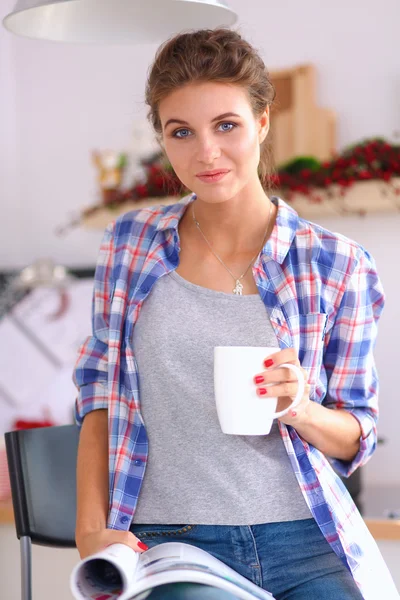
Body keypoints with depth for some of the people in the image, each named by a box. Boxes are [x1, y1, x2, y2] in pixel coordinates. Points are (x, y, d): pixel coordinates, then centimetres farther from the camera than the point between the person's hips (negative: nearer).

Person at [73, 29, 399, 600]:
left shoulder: (336, 265, 1)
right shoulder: (131, 243, 7)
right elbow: (101, 396, 10)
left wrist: (299, 408, -14)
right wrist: (90, 529, -1)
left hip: (301, 545, 0)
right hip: (163, 544, 0)